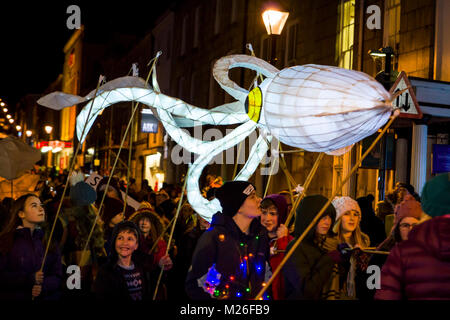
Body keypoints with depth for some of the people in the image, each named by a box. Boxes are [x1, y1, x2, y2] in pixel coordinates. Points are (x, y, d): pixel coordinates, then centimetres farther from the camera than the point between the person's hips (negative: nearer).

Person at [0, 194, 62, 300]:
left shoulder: (50, 242, 9)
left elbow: (58, 276, 5)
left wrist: (43, 285, -14)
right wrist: (29, 278, -16)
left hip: (46, 296, 1)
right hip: (15, 296, -1)